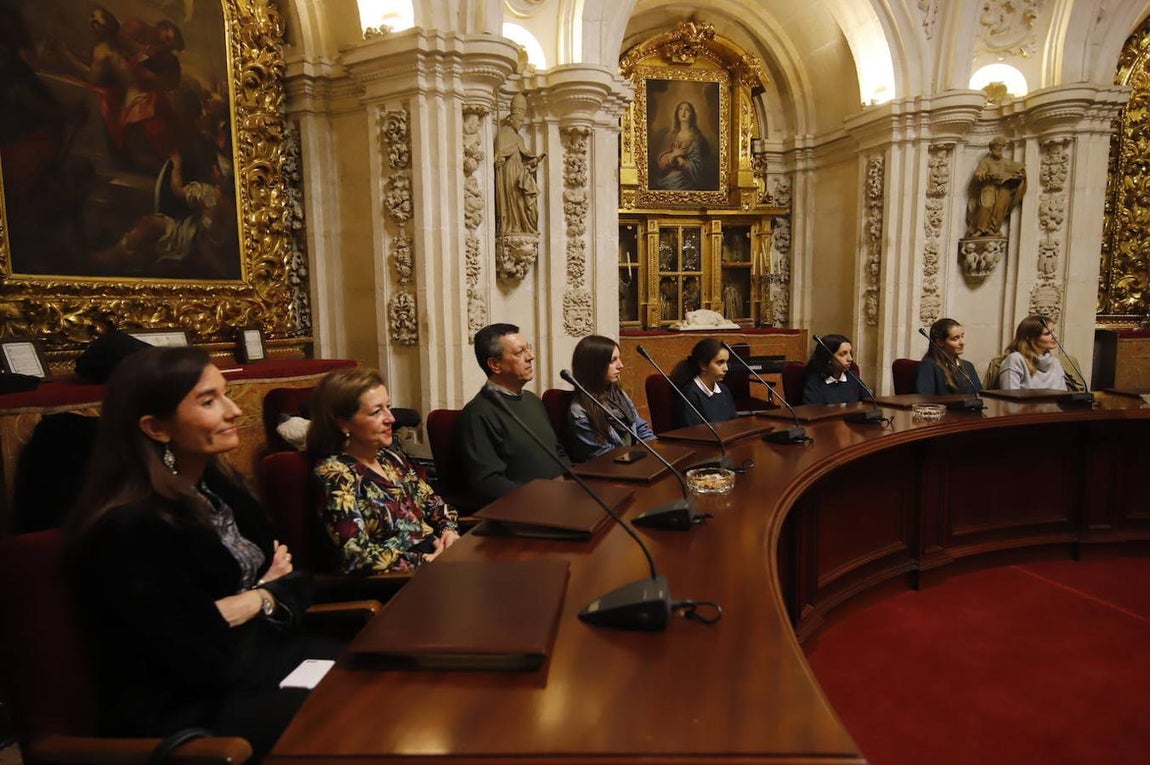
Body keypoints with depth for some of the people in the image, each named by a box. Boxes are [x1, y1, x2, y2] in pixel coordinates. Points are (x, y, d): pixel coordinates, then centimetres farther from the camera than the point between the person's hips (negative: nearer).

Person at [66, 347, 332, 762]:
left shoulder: (217, 484, 3)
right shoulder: (126, 530, -22)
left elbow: (295, 581, 6)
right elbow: (202, 662, -24)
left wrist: (261, 595, -14)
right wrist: (264, 597, -8)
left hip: (259, 655, 7)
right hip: (186, 710, -7)